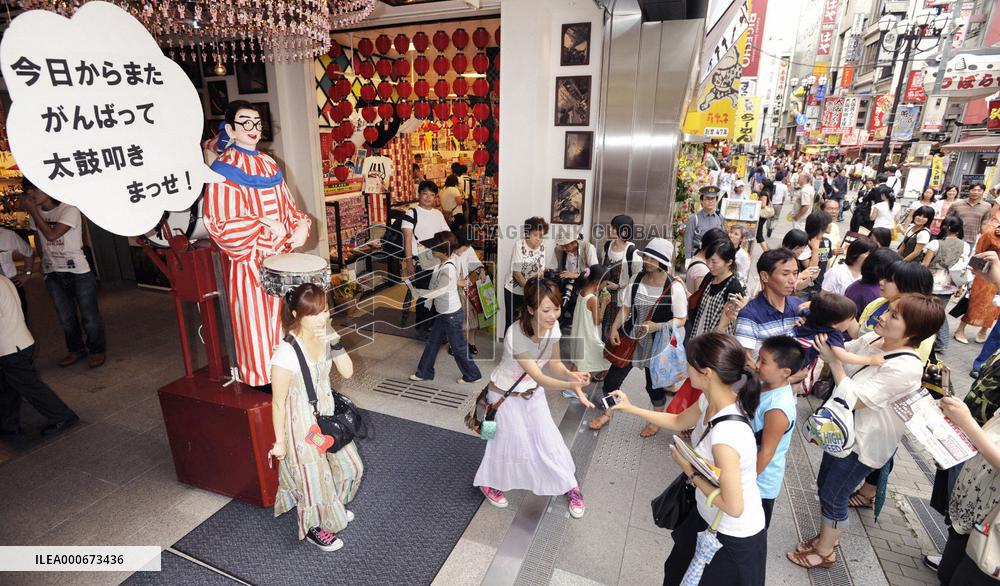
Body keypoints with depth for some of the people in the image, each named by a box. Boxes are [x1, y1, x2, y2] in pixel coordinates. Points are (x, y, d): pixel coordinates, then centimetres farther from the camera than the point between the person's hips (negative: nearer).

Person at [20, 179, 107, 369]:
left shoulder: (69, 210, -14)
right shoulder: (35, 213, 6)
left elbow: (51, 235, -23)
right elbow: (38, 239, 19)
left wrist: (33, 211, -18)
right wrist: (46, 260, 13)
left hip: (78, 271, -6)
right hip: (52, 274, 6)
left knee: (89, 315, 1)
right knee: (65, 317, 13)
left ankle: (98, 350, 16)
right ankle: (76, 349, 28)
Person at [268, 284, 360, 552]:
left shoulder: (325, 337, -10)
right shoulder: (286, 352, -29)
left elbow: (347, 372, -7)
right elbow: (278, 402, -19)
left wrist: (336, 343, -22)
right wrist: (279, 442, -9)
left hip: (327, 414, 7)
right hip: (301, 424, -7)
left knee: (349, 465, 22)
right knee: (314, 477, 13)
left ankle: (333, 508, 52)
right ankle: (314, 529, 43)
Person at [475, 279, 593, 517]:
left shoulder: (553, 326, -19)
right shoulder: (516, 335, -37)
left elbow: (555, 364, -11)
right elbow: (539, 378, -39)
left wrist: (570, 374, -32)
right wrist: (571, 386, -55)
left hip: (532, 392, 5)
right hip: (506, 395, -5)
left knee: (549, 440, 8)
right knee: (512, 443, 9)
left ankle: (571, 487, 30)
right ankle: (489, 482, 38)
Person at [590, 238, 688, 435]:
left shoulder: (674, 287, -17)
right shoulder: (637, 279, -3)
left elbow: (681, 320, -11)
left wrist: (657, 326, -25)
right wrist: (614, 328, -5)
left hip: (656, 343, -4)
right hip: (630, 337, 4)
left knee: (654, 384, 15)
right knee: (612, 378, 10)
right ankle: (607, 414, 36)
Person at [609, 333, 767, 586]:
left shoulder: (725, 436, -39)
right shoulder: (710, 400, -13)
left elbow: (733, 507, -30)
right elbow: (678, 422, 8)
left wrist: (689, 470, -20)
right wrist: (631, 408, 8)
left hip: (736, 540, -8)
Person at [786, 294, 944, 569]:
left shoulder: (906, 367, -29)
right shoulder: (872, 338, -7)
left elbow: (856, 400, -29)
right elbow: (841, 351, 7)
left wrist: (833, 361, -28)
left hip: (863, 443, -7)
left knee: (833, 497, 9)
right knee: (824, 485, 22)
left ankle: (825, 552, 32)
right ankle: (829, 536, 45)